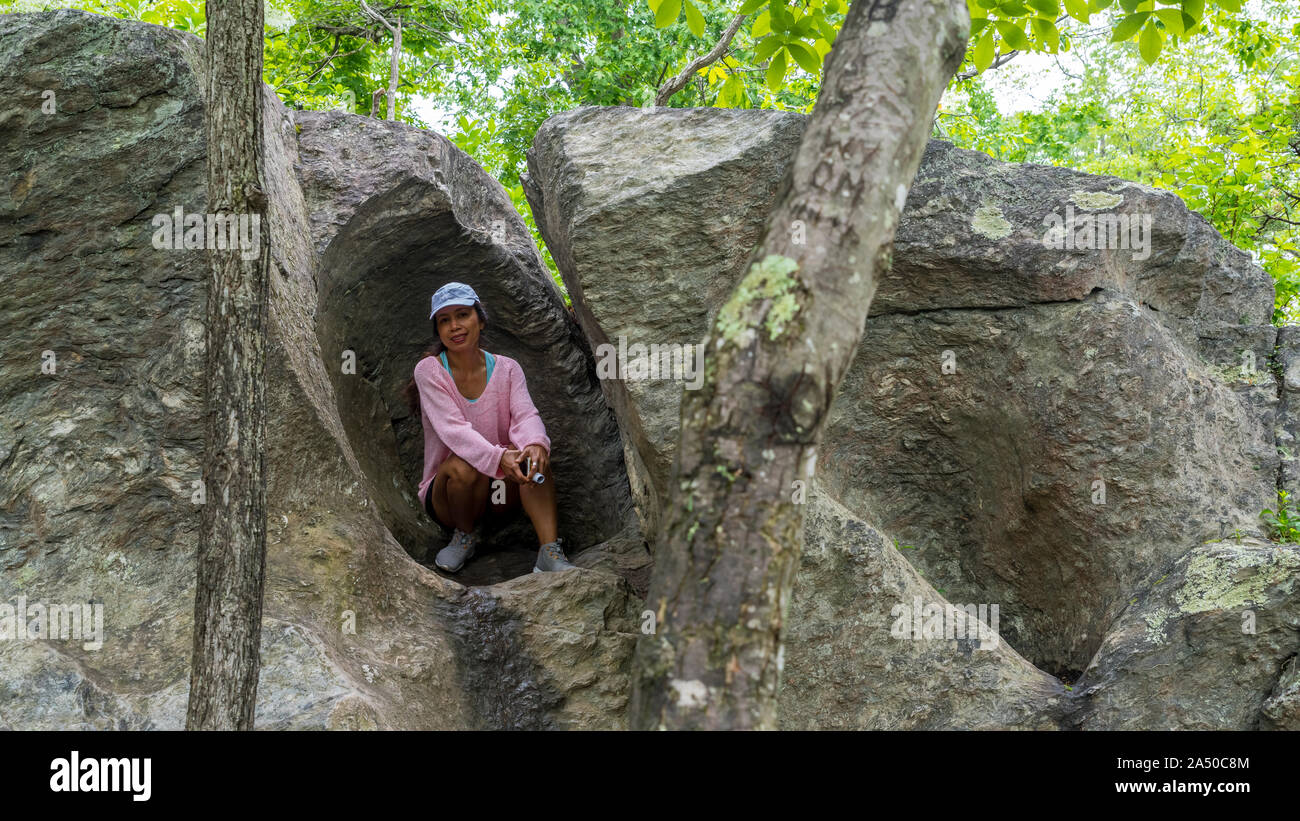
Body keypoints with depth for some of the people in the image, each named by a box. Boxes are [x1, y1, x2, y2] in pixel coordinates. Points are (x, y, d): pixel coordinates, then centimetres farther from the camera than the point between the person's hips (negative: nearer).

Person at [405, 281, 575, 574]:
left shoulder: (506, 368, 1)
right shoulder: (429, 371, -9)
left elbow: (525, 415, -15)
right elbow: (453, 429, -24)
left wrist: (536, 444, -41)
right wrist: (498, 457, -42)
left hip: (504, 488, 2)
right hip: (446, 489, -2)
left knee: (533, 452, -27)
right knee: (463, 467, -36)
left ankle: (550, 554, -34)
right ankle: (465, 535, -5)